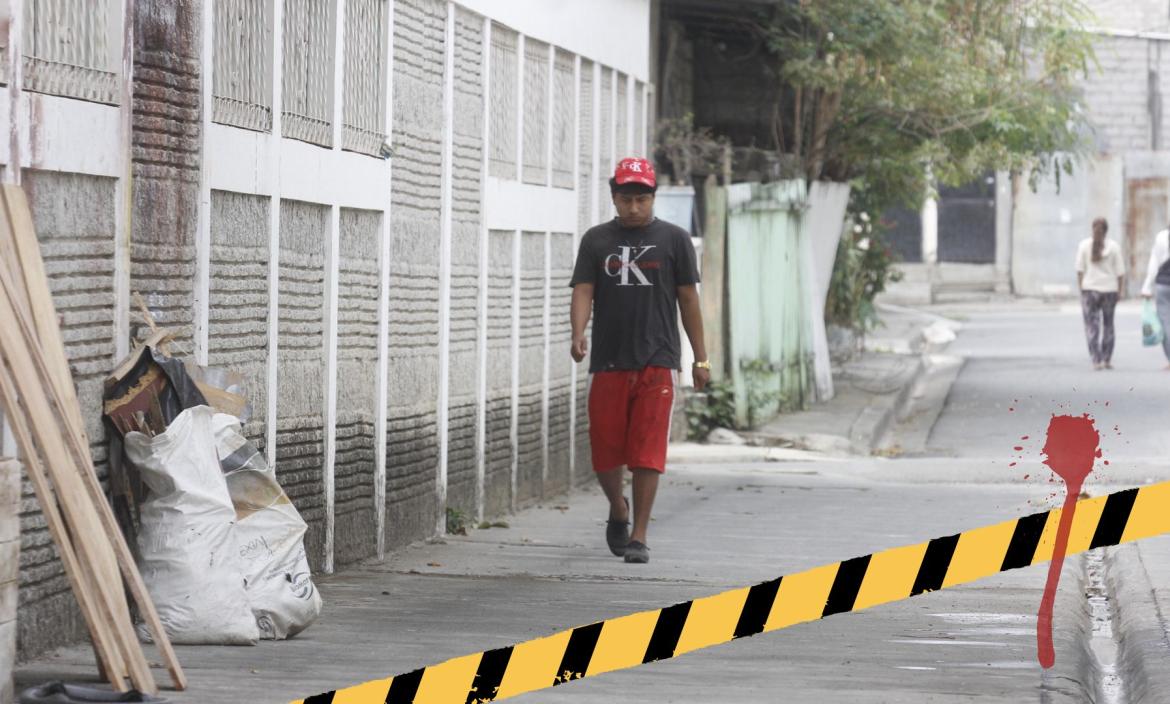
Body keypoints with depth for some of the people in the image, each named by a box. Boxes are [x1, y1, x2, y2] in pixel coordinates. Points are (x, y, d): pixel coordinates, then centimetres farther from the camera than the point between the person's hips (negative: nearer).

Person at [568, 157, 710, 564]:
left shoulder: (673, 240, 6)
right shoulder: (596, 240, 9)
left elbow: (688, 299, 7)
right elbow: (583, 291, 2)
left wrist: (701, 358, 5)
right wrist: (578, 334, -18)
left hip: (657, 362, -2)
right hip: (608, 362, 2)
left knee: (647, 453, -6)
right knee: (605, 451, 4)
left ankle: (639, 536, -2)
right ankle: (618, 511, 32)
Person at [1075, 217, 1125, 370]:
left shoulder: (1084, 245, -2)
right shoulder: (1114, 246, -2)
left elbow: (1080, 270, -5)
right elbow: (1120, 272, -3)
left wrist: (1081, 289, 2)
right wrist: (1120, 291, 5)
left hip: (1090, 290, -1)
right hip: (1109, 289, 1)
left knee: (1092, 327, 0)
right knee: (1108, 325, 16)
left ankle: (1096, 360, -11)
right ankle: (1107, 360, 18)